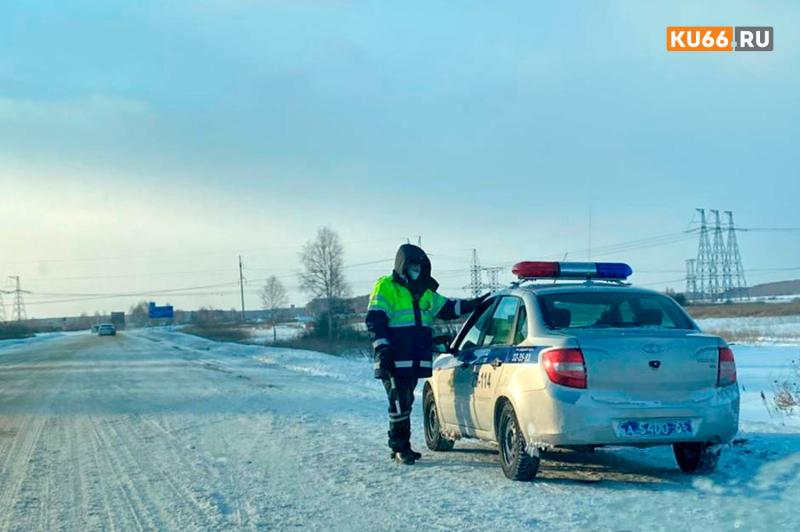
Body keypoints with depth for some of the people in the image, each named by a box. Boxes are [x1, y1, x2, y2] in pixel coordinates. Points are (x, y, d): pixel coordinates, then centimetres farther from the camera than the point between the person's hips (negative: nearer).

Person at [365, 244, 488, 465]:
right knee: (399, 403, -10)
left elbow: (447, 308, 26)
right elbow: (375, 320, -10)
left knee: (406, 403, 12)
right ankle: (399, 448, -5)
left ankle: (402, 446, 18)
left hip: (415, 361, 8)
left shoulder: (424, 292, 21)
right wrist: (382, 349, -19)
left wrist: (474, 304, 15)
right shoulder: (386, 288, -3)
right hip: (394, 361, -8)